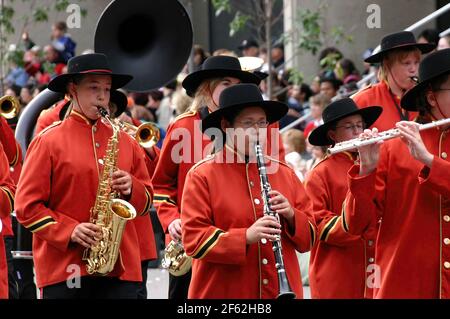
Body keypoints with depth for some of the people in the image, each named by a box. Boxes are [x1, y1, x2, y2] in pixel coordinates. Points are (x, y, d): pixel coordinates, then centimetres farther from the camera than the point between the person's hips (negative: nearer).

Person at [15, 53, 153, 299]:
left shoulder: (125, 141, 14)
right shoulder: (48, 141, 1)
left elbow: (146, 200, 18)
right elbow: (26, 205, -3)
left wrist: (131, 188, -4)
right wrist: (69, 232, -15)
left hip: (121, 268, 4)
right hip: (64, 269, -3)